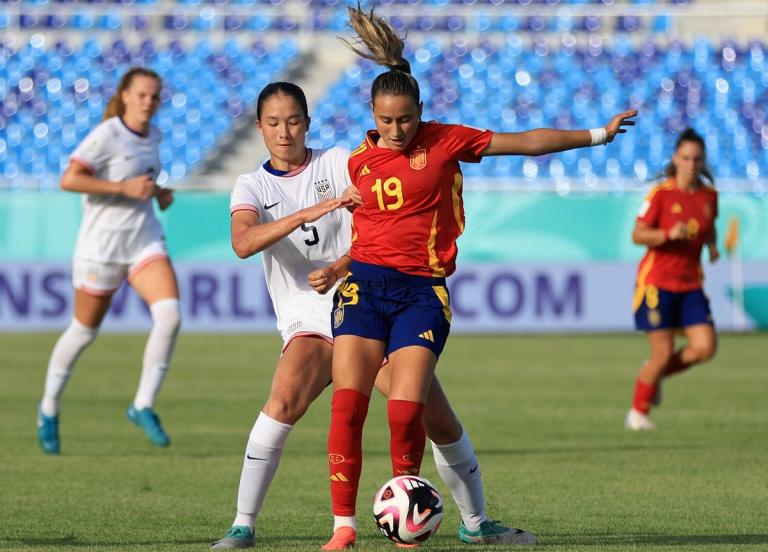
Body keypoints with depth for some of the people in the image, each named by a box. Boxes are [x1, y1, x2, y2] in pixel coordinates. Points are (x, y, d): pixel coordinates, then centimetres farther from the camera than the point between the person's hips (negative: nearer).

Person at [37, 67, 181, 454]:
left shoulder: (152, 135, 7)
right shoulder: (107, 135, -16)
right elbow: (69, 179, -23)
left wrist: (158, 193, 5)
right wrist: (124, 187, -25)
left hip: (145, 240, 6)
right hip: (102, 243, -6)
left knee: (169, 314, -17)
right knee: (84, 331, 8)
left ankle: (143, 406, -6)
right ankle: (49, 410, 30)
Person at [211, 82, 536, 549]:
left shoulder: (338, 163, 4)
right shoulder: (252, 187, 4)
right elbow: (243, 243, -17)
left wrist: (341, 267, -24)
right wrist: (307, 213, -29)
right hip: (310, 321, -1)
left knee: (441, 423, -1)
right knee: (285, 401, -30)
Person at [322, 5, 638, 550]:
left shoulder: (446, 141, 2)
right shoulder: (359, 161, 10)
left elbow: (527, 141, 6)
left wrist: (596, 135, 7)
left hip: (422, 290, -2)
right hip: (366, 285, 2)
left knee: (407, 410, -14)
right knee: (348, 404, -13)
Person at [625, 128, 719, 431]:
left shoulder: (709, 196, 5)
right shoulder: (661, 194, -10)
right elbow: (637, 235, -10)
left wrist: (712, 245, 4)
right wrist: (668, 234, -25)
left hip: (691, 283, 5)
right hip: (657, 281, -5)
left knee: (705, 347, -9)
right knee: (663, 353, -6)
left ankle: (655, 373, 18)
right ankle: (637, 412, 16)